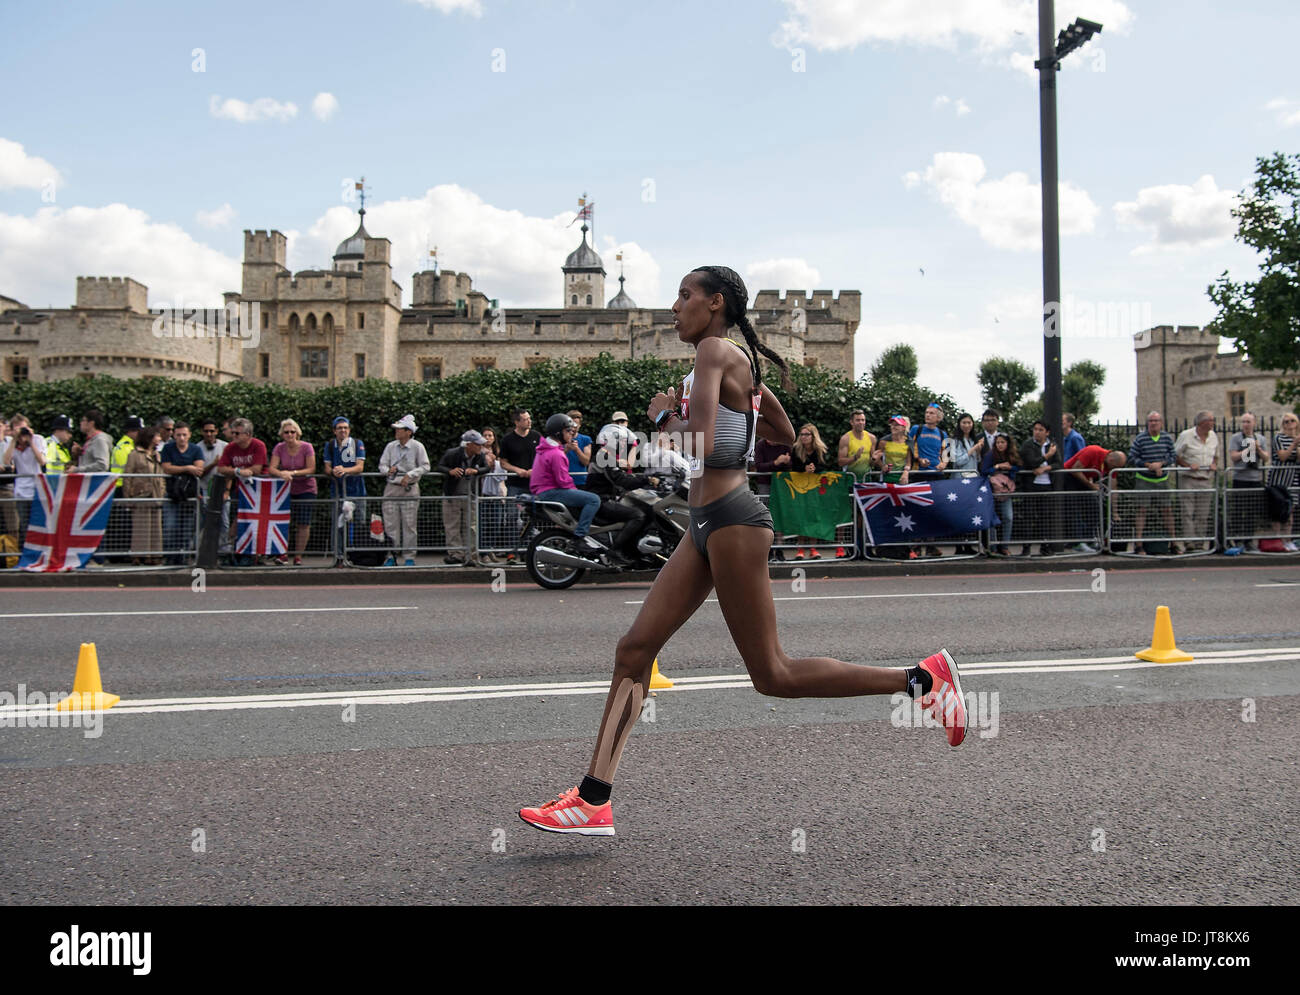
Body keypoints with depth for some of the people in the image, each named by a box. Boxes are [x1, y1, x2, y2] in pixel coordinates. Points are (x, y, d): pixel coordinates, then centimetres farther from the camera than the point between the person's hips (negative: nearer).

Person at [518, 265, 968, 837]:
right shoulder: (741, 362, 17)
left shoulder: (715, 351, -10)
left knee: (772, 675, -3)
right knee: (634, 650, 4)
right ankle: (593, 801, 5)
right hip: (708, 526, 10)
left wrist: (665, 417, -4)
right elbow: (786, 436, 28)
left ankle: (922, 677, 7)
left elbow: (700, 445, -24)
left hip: (731, 521, -10)